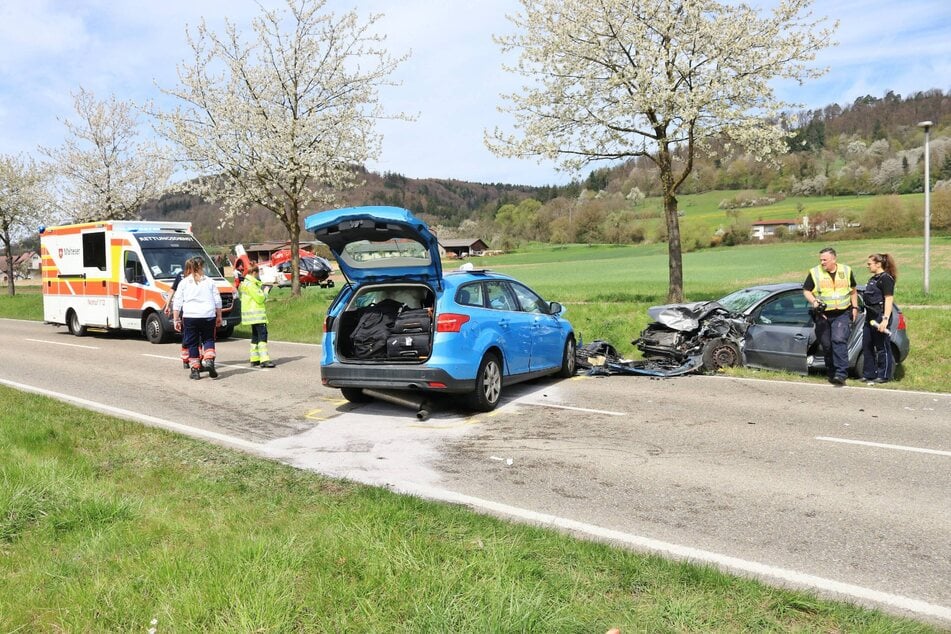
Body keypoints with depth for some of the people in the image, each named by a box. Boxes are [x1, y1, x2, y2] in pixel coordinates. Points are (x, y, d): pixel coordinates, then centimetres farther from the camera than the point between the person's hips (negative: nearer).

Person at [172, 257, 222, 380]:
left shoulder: (184, 282, 6)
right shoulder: (210, 282, 6)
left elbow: (177, 303, 4)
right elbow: (218, 301, 7)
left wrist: (176, 319, 8)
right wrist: (219, 316, 16)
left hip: (190, 317, 0)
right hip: (208, 316, 0)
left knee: (192, 343, 8)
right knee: (208, 339, 13)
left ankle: (195, 369, 8)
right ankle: (209, 360, -11)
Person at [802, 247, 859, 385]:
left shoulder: (846, 271, 7)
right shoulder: (814, 273, 1)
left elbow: (853, 291, 18)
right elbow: (806, 291, 3)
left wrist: (855, 307, 12)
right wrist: (814, 302, -14)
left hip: (842, 314, -1)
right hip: (823, 315, 1)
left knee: (839, 340, -19)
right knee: (827, 345, 5)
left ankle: (841, 373, -21)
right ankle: (832, 373, 19)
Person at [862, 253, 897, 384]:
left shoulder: (886, 279, -11)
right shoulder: (873, 279, 17)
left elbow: (889, 300, -17)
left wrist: (885, 319, -23)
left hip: (880, 318, -10)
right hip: (870, 317, 10)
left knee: (882, 347, -1)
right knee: (867, 346, 12)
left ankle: (884, 375, 7)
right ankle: (869, 374, 19)